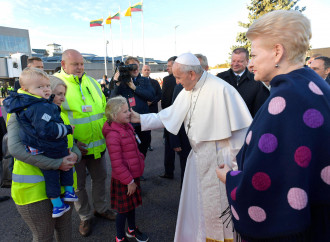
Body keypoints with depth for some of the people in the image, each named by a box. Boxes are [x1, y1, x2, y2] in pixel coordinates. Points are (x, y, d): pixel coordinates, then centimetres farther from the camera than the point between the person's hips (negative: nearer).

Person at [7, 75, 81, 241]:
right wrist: (57, 163, -28)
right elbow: (16, 148, -25)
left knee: (65, 227, 21)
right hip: (35, 188, -5)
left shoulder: (59, 114, 8)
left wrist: (75, 155, -13)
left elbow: (71, 143, 11)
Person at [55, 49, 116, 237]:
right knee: (78, 185, 12)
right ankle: (85, 217, 34)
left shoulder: (92, 82, 8)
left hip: (98, 144, 5)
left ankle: (101, 208, 42)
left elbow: (104, 108, 14)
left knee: (100, 178, 19)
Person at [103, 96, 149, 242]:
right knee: (123, 209, 10)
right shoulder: (113, 134, -25)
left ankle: (132, 229, 48)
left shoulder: (127, 127, 4)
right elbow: (117, 164, -24)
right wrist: (129, 181, -19)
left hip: (133, 175, 8)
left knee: (132, 204, 25)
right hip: (123, 180, -8)